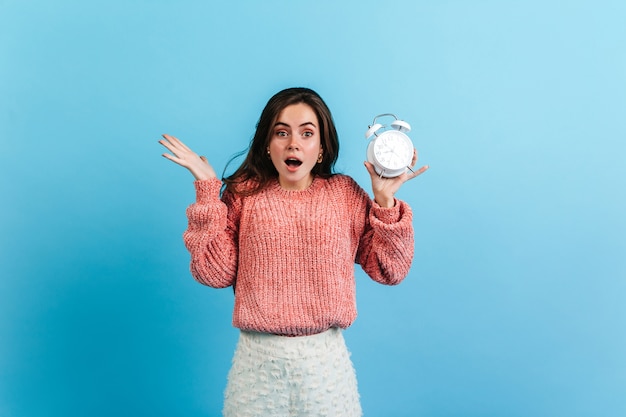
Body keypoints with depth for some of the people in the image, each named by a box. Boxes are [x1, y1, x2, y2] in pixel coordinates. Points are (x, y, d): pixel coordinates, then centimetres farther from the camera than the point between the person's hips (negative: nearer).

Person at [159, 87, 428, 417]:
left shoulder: (346, 193, -1)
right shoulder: (244, 193, -1)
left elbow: (389, 271, -1)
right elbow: (215, 274, -8)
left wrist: (385, 201, -11)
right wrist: (208, 193, -11)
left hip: (326, 355, 1)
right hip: (258, 356, 0)